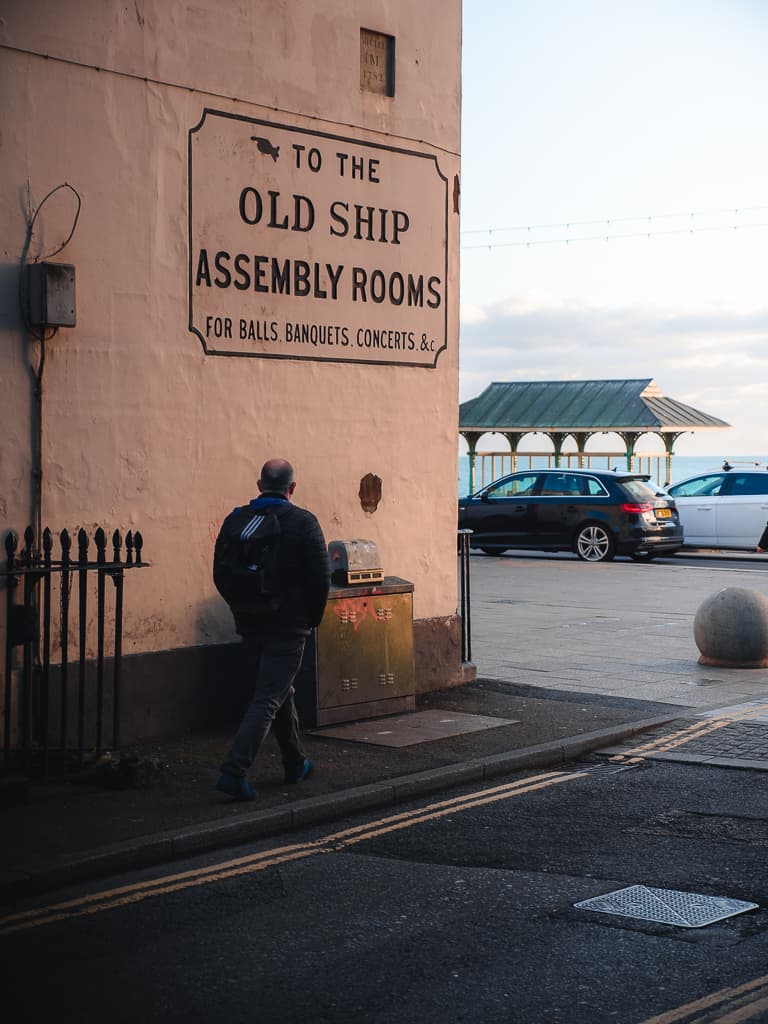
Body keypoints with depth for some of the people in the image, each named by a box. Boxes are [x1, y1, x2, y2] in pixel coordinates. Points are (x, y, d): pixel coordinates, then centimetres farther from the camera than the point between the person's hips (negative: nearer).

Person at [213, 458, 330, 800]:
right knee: (268, 699, -5)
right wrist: (312, 618, 4)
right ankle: (234, 770, -16)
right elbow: (321, 577, -9)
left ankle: (296, 763, 32)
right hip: (288, 626, -5)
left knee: (279, 693, 20)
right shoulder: (303, 522, -9)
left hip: (250, 626, 5)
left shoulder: (235, 520, 2)